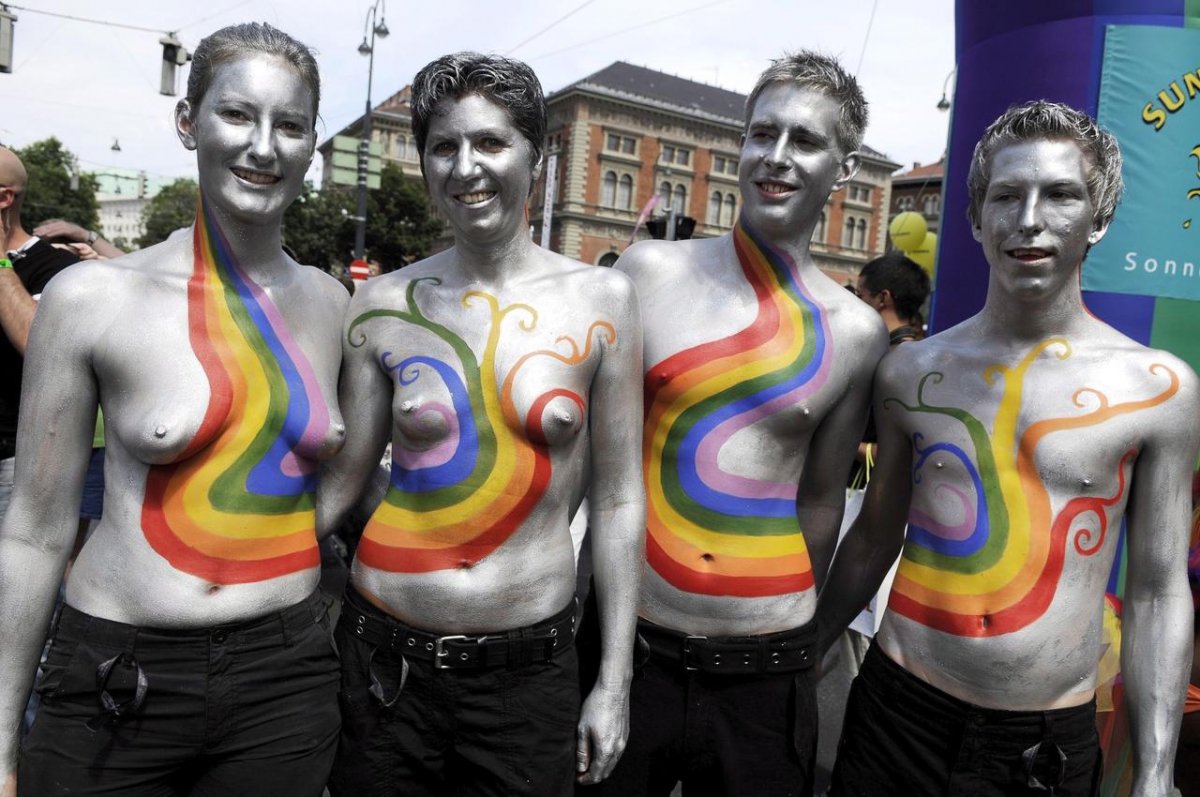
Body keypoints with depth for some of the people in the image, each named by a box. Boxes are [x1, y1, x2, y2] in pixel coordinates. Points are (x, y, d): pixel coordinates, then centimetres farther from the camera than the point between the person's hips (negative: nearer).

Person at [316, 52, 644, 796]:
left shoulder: (600, 299, -5)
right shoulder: (385, 303, -2)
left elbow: (618, 499, -3)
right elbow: (345, 475, 4)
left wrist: (616, 679, -1)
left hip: (531, 670, -1)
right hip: (385, 658, 1)